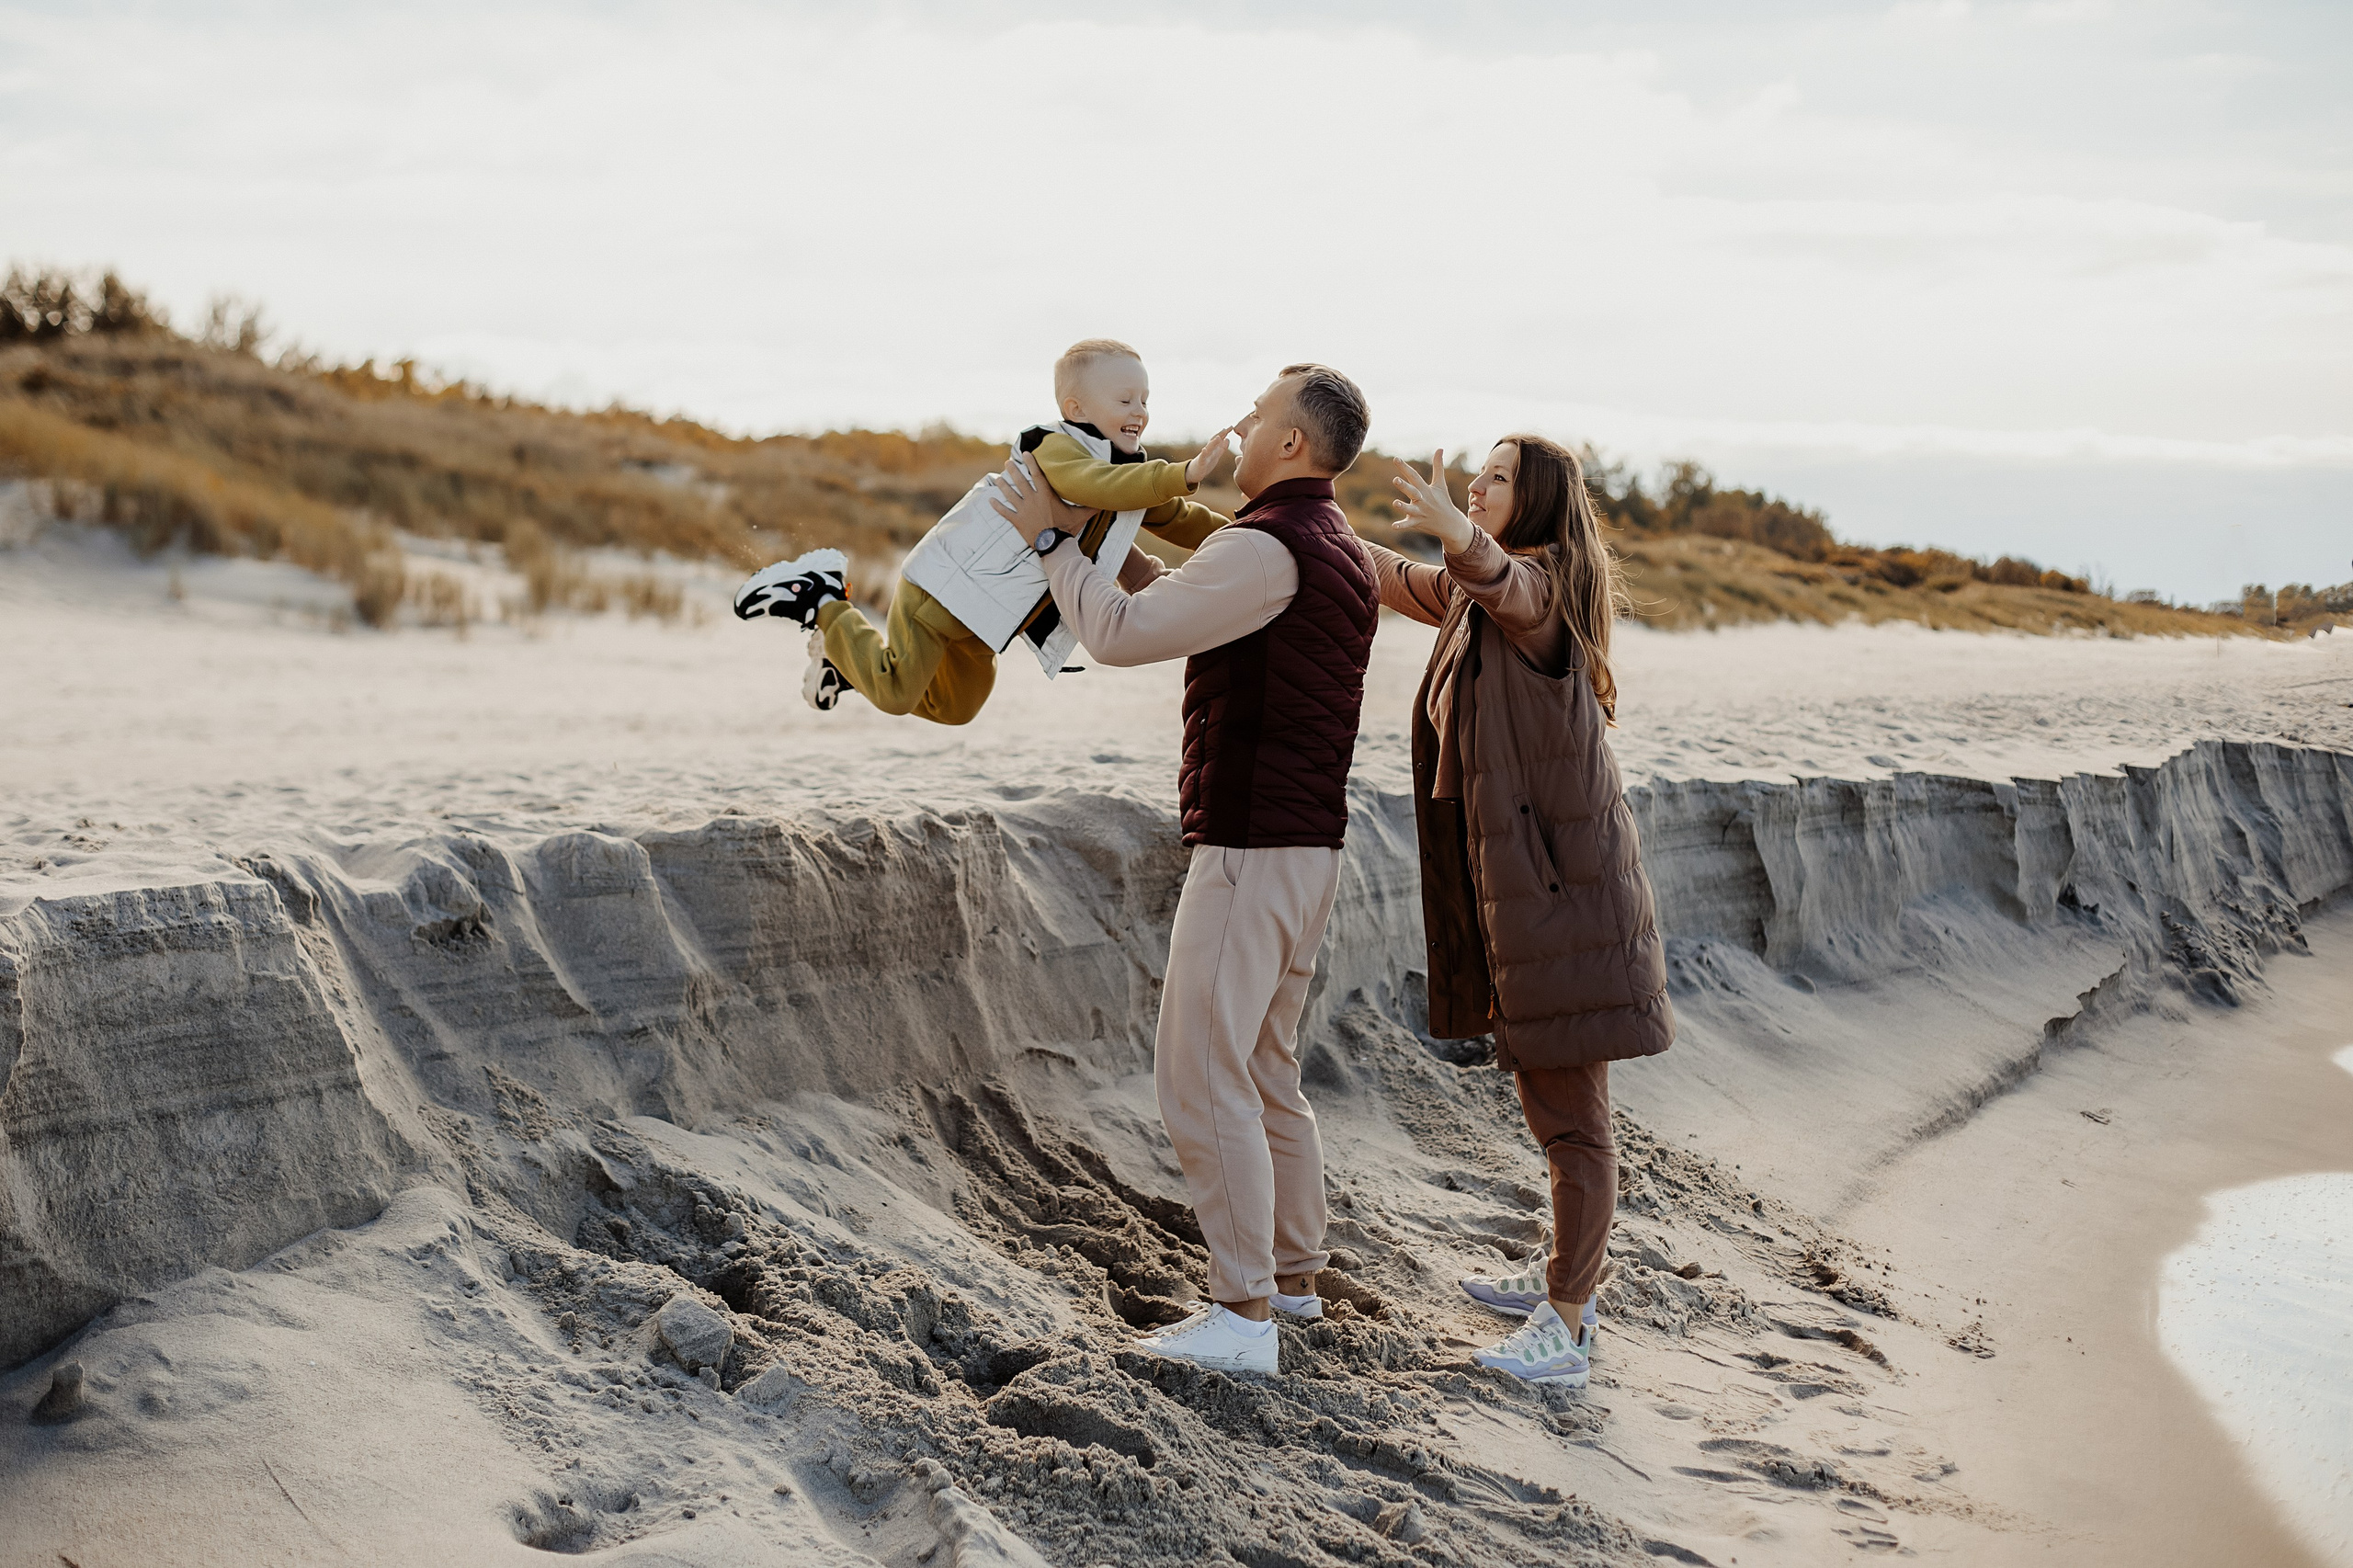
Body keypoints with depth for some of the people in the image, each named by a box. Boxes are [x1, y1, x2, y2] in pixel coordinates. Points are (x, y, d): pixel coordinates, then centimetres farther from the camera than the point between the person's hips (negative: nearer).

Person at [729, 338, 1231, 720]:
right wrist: (1184, 473, -47)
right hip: (947, 586, -10)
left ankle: (848, 650, 30)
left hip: (978, 616, 10)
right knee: (894, 693, -13)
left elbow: (1176, 518, 16)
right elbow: (1099, 487, -41)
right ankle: (823, 605, 5)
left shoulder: (1128, 473, 7)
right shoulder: (1057, 448, -22)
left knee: (953, 708, 21)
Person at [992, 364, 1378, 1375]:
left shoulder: (1267, 549, -17)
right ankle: (1292, 1272, 28)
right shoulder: (1342, 556, 15)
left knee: (1201, 1075, -7)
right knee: (1263, 1069, 19)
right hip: (1302, 847, 10)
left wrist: (1049, 541, -6)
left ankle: (1243, 1314, -5)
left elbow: (1122, 636, -19)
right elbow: (1191, 621, 27)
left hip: (1248, 851, -10)